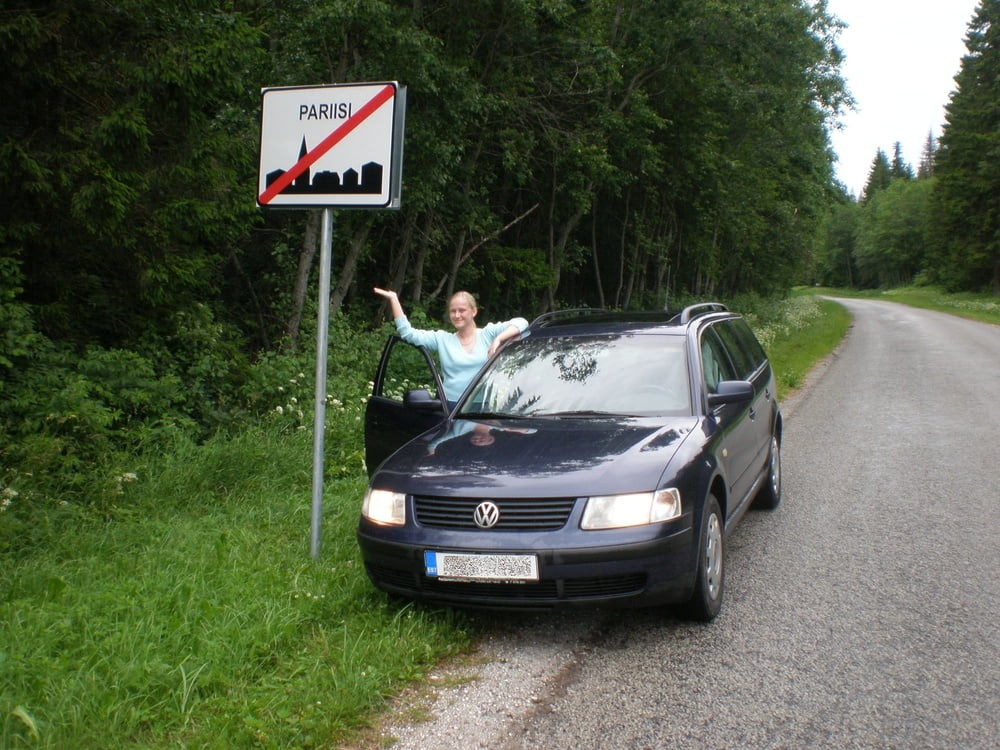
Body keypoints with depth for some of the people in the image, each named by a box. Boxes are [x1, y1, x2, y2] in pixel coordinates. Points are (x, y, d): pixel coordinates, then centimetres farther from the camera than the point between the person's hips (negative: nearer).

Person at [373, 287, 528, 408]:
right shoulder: (442, 339, 12)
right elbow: (407, 332, 8)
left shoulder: (488, 333, 6)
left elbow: (521, 323, -3)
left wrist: (499, 339, -18)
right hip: (452, 408, 2)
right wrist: (394, 300, 3)